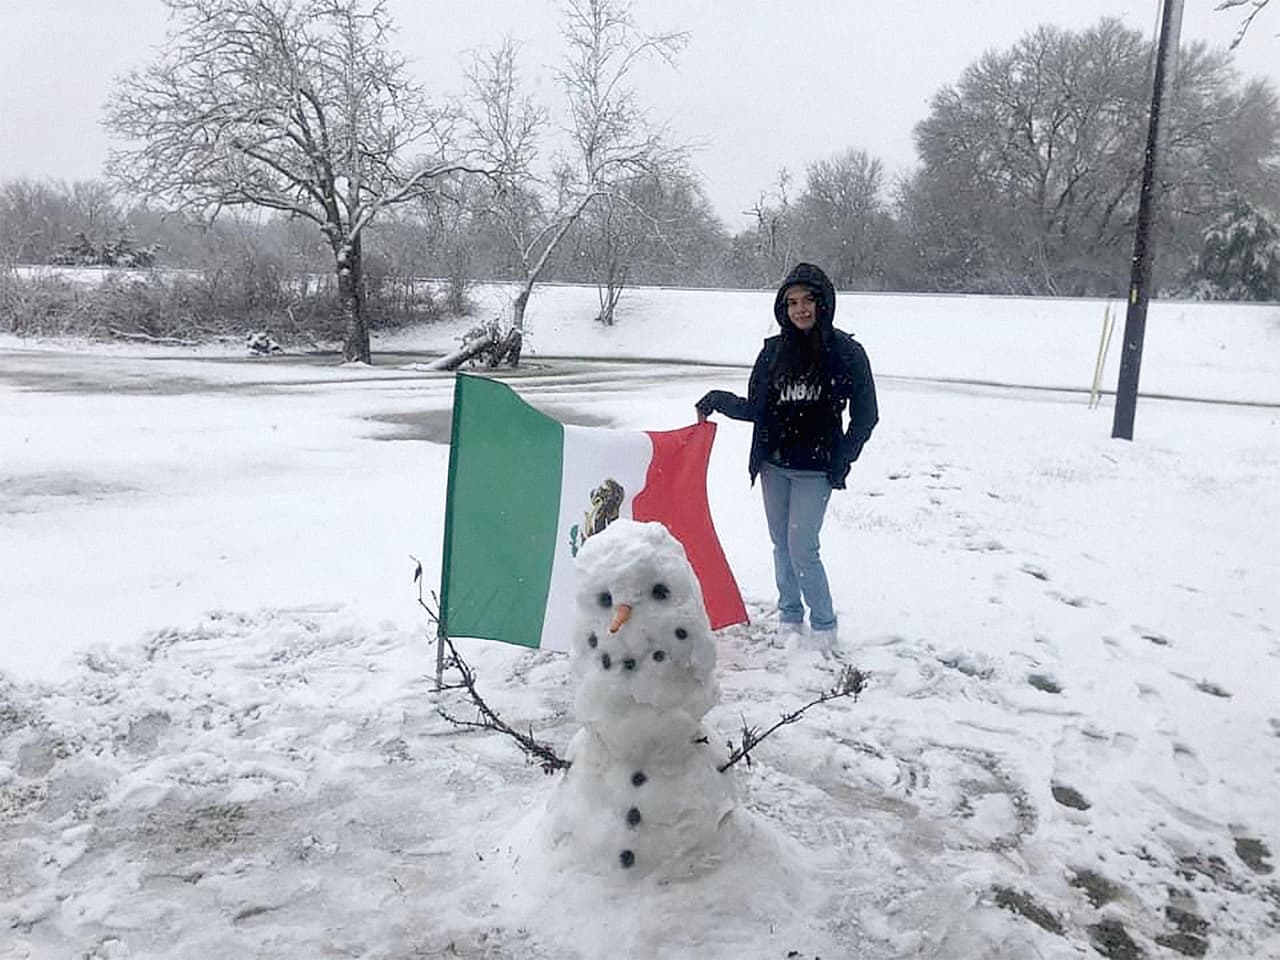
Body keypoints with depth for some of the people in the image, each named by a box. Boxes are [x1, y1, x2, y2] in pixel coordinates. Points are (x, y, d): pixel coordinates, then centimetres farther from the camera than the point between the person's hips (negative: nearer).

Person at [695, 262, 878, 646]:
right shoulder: (774, 350, 4)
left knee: (802, 550, -6)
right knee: (781, 545, 12)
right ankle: (789, 616, 28)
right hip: (773, 467, 4)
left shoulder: (846, 352, -6)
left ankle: (823, 624, 13)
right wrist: (718, 401, -7)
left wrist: (841, 462, -5)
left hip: (814, 471, -4)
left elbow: (865, 415, 0)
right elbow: (755, 409, 8)